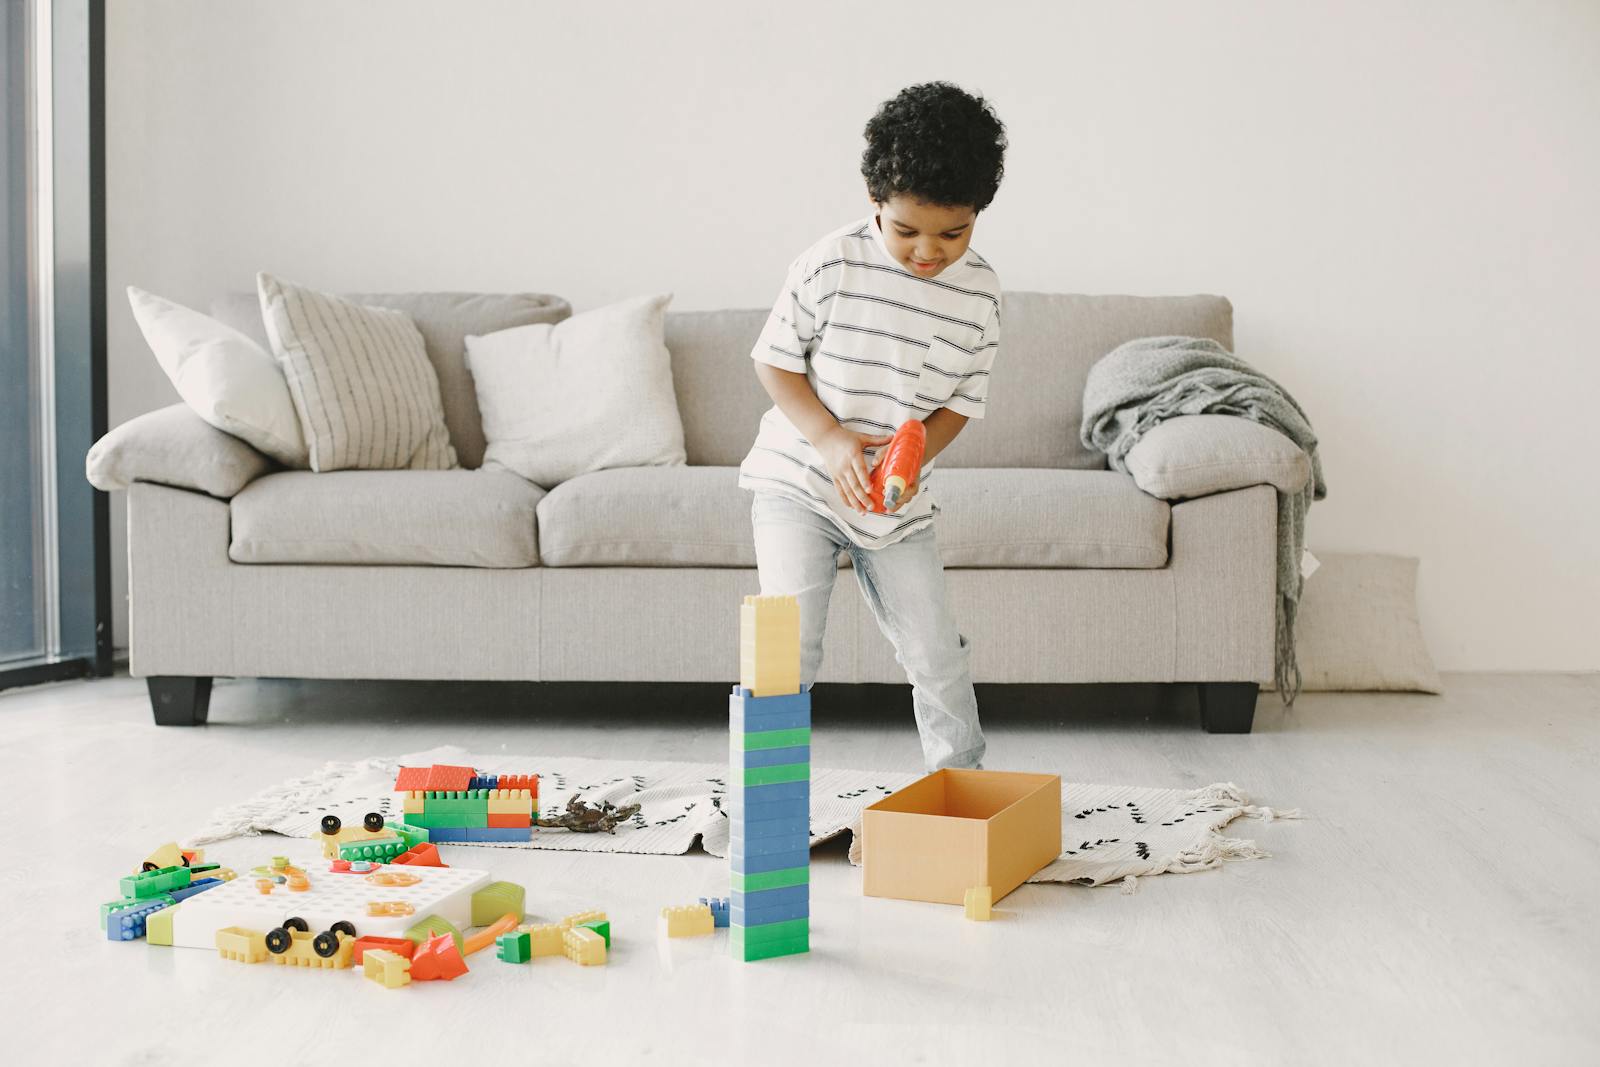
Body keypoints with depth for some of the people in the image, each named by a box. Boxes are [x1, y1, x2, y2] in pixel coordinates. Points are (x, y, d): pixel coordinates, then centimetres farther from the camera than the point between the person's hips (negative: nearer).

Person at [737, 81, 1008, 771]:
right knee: (790, 649, -9)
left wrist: (913, 454, -18)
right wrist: (831, 438, -20)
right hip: (799, 482, -3)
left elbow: (962, 400, 2)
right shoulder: (833, 264, -14)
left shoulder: (979, 292, -4)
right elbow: (774, 360, -7)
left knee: (936, 655, 7)